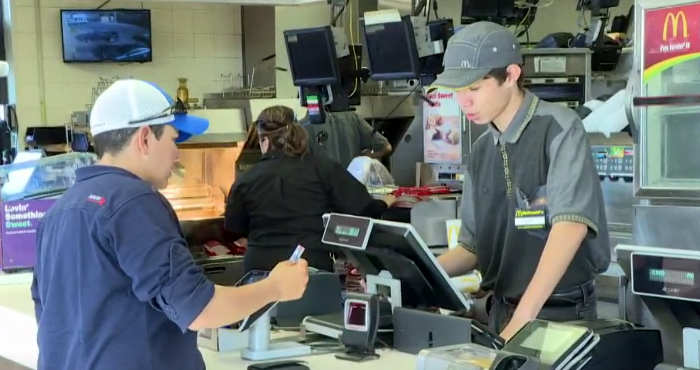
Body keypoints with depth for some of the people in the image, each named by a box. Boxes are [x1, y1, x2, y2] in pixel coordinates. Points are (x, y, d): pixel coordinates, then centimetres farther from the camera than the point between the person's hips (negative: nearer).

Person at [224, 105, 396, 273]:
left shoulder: (245, 181, 2)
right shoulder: (323, 168, -2)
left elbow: (234, 234, 13)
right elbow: (364, 209, -1)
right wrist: (387, 201, 21)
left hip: (260, 269, 1)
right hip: (314, 266, -1)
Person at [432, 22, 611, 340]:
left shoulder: (559, 128, -12)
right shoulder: (481, 152, 7)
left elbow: (570, 226, -23)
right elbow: (473, 246, 11)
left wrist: (521, 321, -29)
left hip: (562, 312, -5)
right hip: (501, 309, 6)